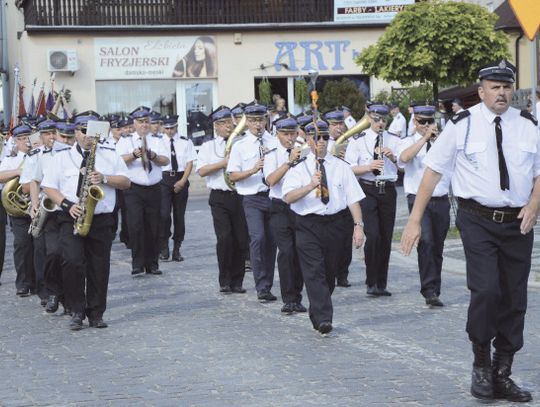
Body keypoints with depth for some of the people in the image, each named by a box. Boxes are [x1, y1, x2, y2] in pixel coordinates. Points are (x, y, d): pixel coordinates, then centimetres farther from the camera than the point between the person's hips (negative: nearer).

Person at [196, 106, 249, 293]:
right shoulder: (208, 147, 10)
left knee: (241, 239, 1)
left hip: (239, 195, 2)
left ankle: (237, 281, 12)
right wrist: (223, 163, -10)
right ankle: (224, 281, 0)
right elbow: (201, 171, -3)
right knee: (225, 238, -12)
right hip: (220, 197, -2)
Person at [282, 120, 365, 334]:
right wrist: (311, 185, -29)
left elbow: (353, 198, 3)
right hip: (308, 225, -3)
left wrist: (358, 226, -6)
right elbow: (289, 197, -15)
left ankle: (317, 314, 28)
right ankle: (323, 318, -16)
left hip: (336, 223, 3)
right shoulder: (298, 169, 1)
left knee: (330, 272, 11)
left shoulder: (341, 167, 8)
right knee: (314, 272, -13)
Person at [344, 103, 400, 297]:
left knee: (386, 238, 6)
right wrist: (369, 167, -21)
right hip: (367, 191, -3)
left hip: (388, 191, 3)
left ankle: (381, 284, 15)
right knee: (373, 235, -15)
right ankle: (371, 283, -5)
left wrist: (393, 157, -15)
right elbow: (349, 168, -5)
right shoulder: (358, 141, 2)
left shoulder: (394, 141, 11)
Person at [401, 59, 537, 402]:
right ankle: (481, 364, 2)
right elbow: (433, 170, -3)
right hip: (478, 220, -3)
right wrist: (415, 220, -6)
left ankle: (503, 375, 21)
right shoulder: (462, 125, -5)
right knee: (486, 289, -19)